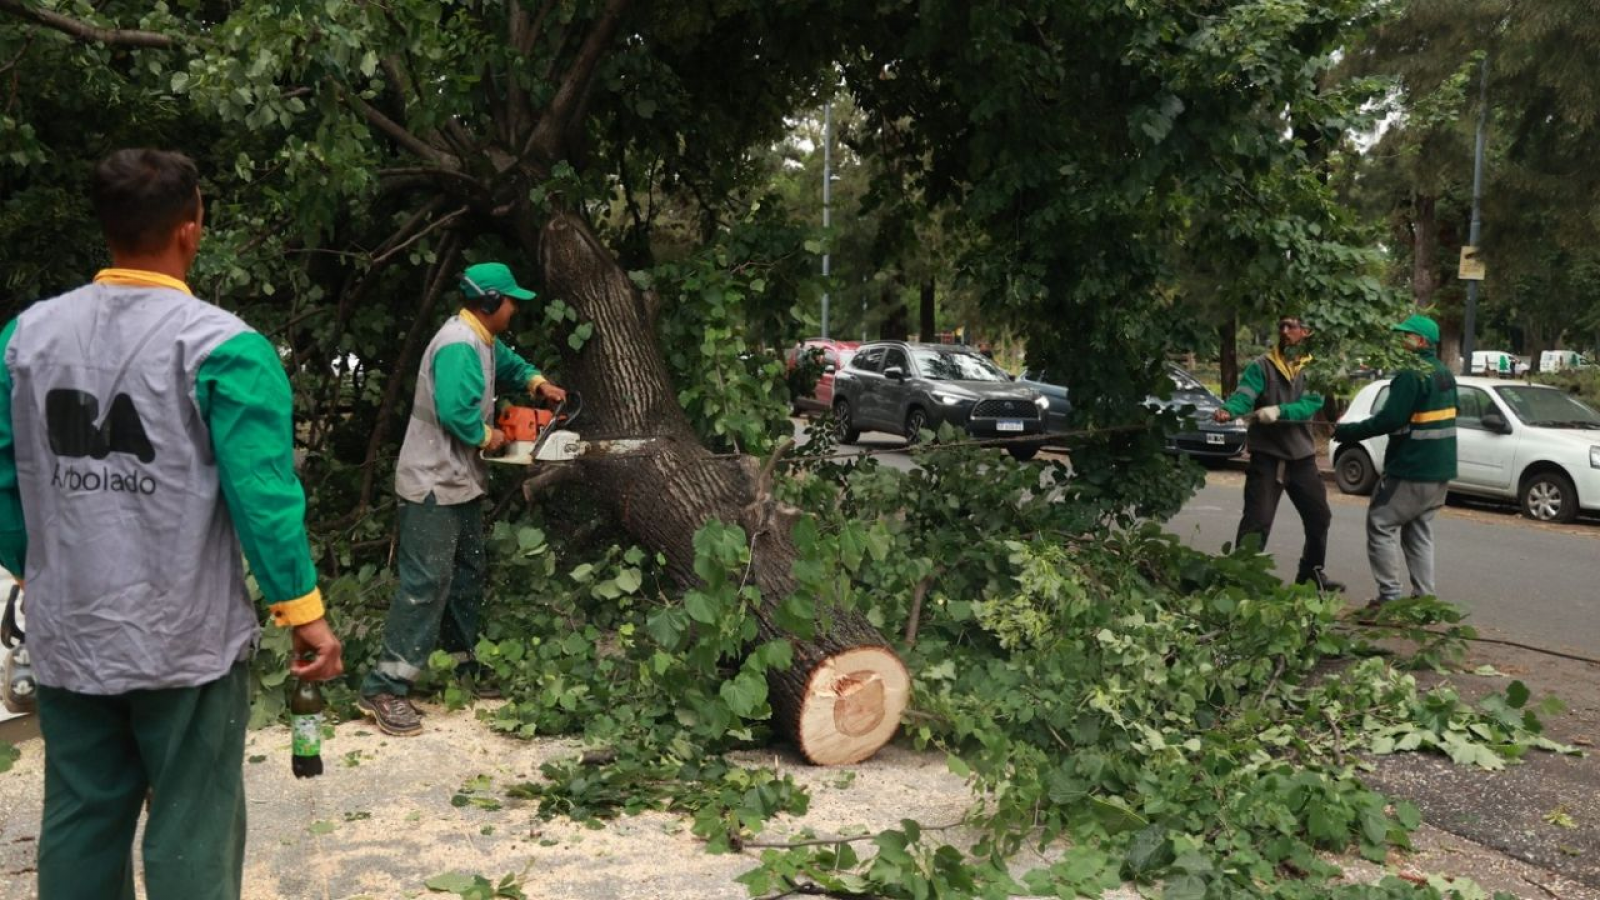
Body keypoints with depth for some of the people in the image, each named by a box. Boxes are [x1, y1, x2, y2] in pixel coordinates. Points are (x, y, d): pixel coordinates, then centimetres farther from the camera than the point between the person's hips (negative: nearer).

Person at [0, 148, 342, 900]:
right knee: (190, 834, 7)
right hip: (185, 639, -5)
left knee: (78, 825, 18)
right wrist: (302, 611, -9)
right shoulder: (222, 346, -14)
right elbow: (261, 493, -17)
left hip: (65, 635, 5)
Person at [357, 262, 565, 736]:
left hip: (460, 480, 11)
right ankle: (384, 688, -10)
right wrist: (488, 437, -12)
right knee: (427, 582, -13)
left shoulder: (482, 339, 11)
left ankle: (462, 664, 30)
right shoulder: (459, 346, -21)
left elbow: (506, 360, 33)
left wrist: (537, 382, 16)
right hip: (433, 484, -11)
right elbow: (456, 411, -30)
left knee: (467, 574, 18)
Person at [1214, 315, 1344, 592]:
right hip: (1266, 456, -4)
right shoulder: (1261, 366, -4)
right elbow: (1244, 394, -21)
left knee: (1319, 516, 17)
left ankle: (1311, 572, 37)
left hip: (1302, 456, 4)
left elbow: (1310, 405, -14)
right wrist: (1228, 410, -43)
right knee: (1257, 520, -11)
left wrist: (1278, 411, -32)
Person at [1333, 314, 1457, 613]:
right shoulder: (1445, 374, 12)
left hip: (1411, 471, -9)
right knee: (1419, 532, 14)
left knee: (1381, 525, -2)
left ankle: (1390, 597, -4)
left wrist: (1343, 432, -17)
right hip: (1440, 471, 9)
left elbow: (1389, 420, -24)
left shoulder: (1411, 375, -18)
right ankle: (1425, 597, 14)